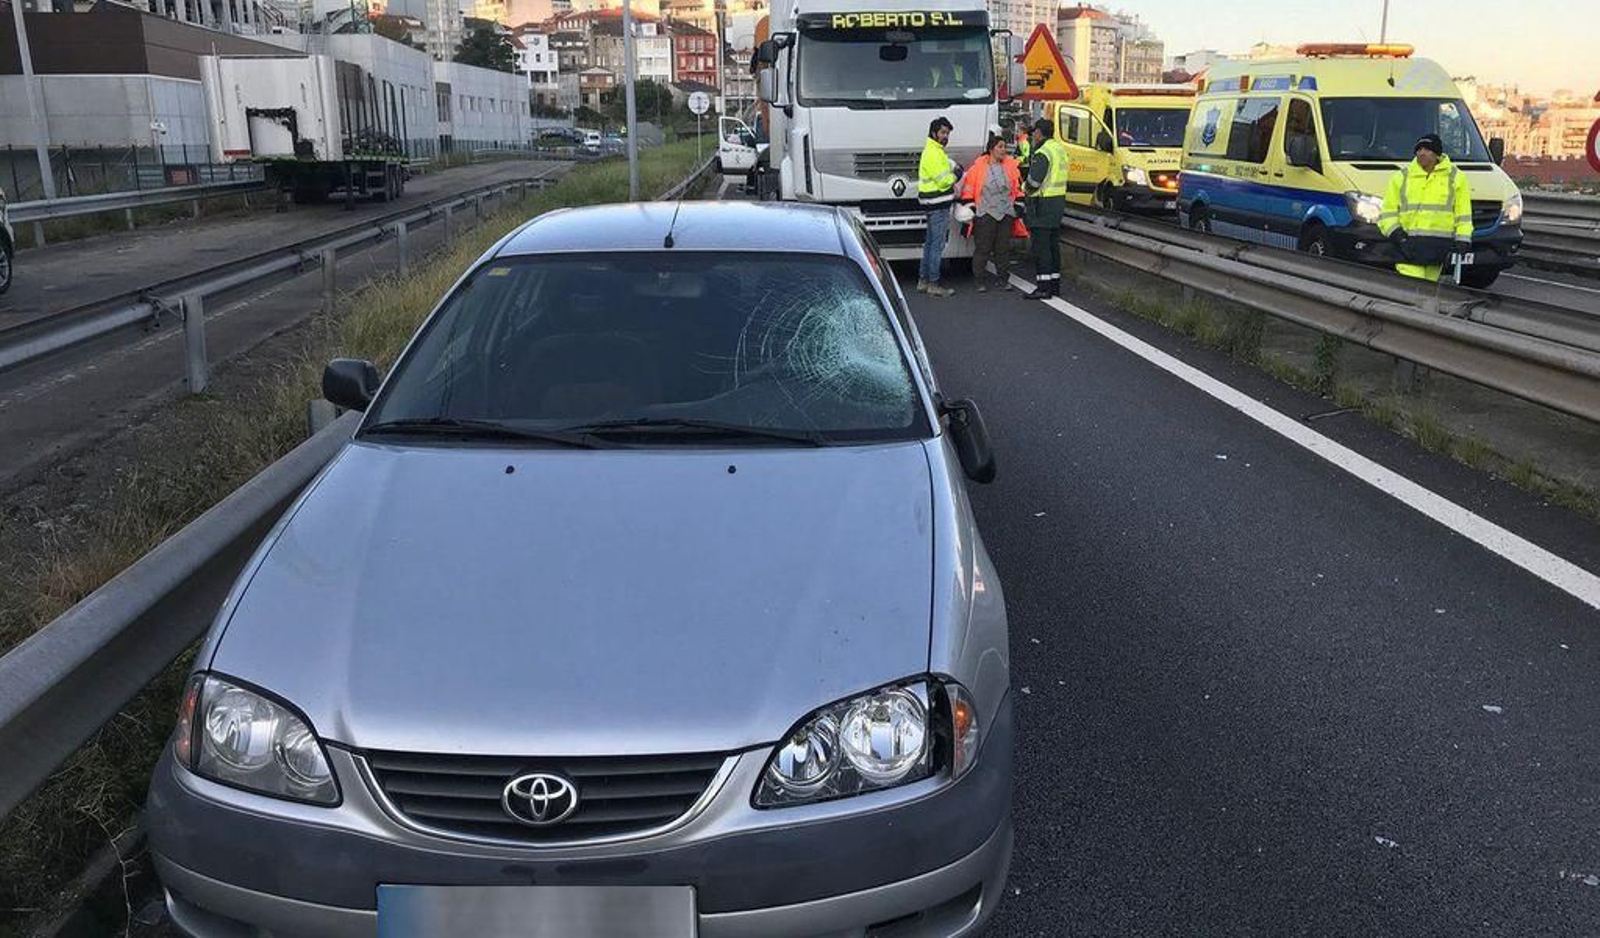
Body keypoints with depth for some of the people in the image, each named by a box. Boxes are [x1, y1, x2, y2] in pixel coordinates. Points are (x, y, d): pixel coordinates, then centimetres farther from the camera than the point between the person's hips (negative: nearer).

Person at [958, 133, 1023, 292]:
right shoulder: (979, 166, -3)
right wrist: (970, 206, -3)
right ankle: (979, 281, 5)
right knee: (982, 248, -2)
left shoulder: (1011, 165, 9)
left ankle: (1002, 279, 18)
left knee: (1003, 248, 9)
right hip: (985, 213, -4)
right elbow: (969, 187, 0)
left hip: (1006, 213, 4)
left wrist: (1019, 204, 12)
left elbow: (1017, 188, 16)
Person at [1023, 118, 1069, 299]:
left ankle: (1044, 287, -7)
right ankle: (1055, 283, 22)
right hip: (1058, 201, 10)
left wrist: (1026, 191, -3)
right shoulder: (1060, 149, 14)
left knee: (1041, 247, -6)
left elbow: (1034, 181, -22)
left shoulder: (1043, 153, -17)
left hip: (1042, 204, -10)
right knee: (1053, 245, 15)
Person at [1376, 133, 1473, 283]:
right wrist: (1394, 232, -6)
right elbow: (1388, 212, 10)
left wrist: (1462, 240, 1)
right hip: (1409, 244, -1)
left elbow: (1463, 214, 10)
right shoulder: (1402, 177, 11)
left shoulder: (1455, 177, 11)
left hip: (1439, 246, 1)